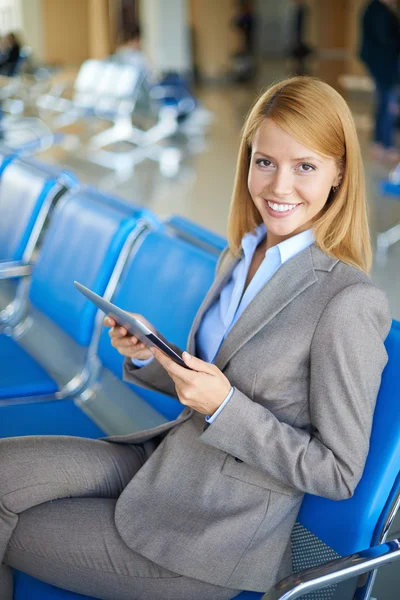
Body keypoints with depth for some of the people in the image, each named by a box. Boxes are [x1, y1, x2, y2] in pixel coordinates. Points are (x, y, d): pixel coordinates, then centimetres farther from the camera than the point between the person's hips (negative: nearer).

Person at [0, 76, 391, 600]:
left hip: (214, 538, -7)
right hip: (165, 459, 7)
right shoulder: (241, 257, 4)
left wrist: (224, 406, -24)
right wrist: (149, 357, -6)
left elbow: (337, 472, -16)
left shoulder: (351, 304, -22)